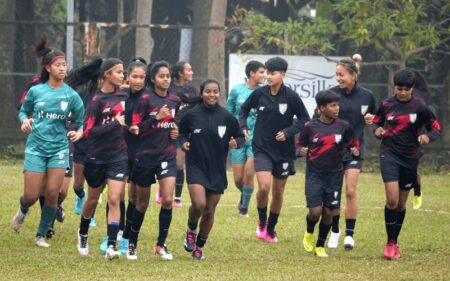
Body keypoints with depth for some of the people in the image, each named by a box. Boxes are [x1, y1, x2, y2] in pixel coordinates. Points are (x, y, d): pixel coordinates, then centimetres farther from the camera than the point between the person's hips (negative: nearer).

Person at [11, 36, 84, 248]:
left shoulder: (71, 95, -1)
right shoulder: (36, 91, -1)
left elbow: (81, 121, 6)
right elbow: (23, 111, 13)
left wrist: (79, 133, -14)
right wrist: (25, 121, -9)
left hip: (59, 149, 1)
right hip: (36, 148, -1)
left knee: (52, 193, -7)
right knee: (31, 196, -4)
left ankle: (42, 235, 11)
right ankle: (23, 211, 34)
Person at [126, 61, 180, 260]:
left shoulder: (175, 100, 6)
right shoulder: (145, 100, -8)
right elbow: (135, 128, -12)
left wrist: (175, 131, 4)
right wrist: (156, 118, -22)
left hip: (167, 156, 3)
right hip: (146, 156, -3)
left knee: (167, 200, -12)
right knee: (142, 203, 7)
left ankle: (161, 244, 2)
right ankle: (132, 244, 23)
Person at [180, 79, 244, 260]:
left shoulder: (227, 117, -2)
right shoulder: (192, 115, -4)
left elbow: (240, 136, 8)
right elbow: (181, 133, 11)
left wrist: (236, 143, -14)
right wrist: (184, 142, -8)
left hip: (217, 170, 2)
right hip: (196, 166, -2)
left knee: (209, 211, 7)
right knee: (199, 204, -21)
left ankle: (199, 247, 26)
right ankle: (191, 230, 11)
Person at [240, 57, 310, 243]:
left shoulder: (291, 97, -10)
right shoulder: (259, 93, -4)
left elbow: (305, 120, -3)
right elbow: (244, 109, 14)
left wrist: (288, 132, -16)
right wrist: (243, 126, -2)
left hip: (283, 150, 0)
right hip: (262, 149, 0)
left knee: (278, 193, 10)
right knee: (264, 187, -18)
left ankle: (271, 229, 30)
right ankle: (262, 221, 9)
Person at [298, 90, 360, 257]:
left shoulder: (343, 127, -1)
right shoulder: (310, 127, -4)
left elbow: (354, 144, 11)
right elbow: (300, 145, 8)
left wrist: (355, 151, -11)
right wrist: (302, 151, -14)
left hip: (334, 175, 2)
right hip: (314, 174, -2)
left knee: (328, 212, 3)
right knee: (315, 211, -11)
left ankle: (320, 246, 21)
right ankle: (309, 233, 23)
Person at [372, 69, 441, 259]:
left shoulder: (419, 107, -5)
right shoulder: (386, 104, 0)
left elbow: (436, 128, 1)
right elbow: (376, 121, 16)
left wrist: (428, 136, -21)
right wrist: (377, 130, -7)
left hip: (410, 158, 0)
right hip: (389, 154, 0)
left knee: (401, 204, 10)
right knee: (392, 200, -16)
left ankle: (395, 243, 25)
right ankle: (390, 243, -5)